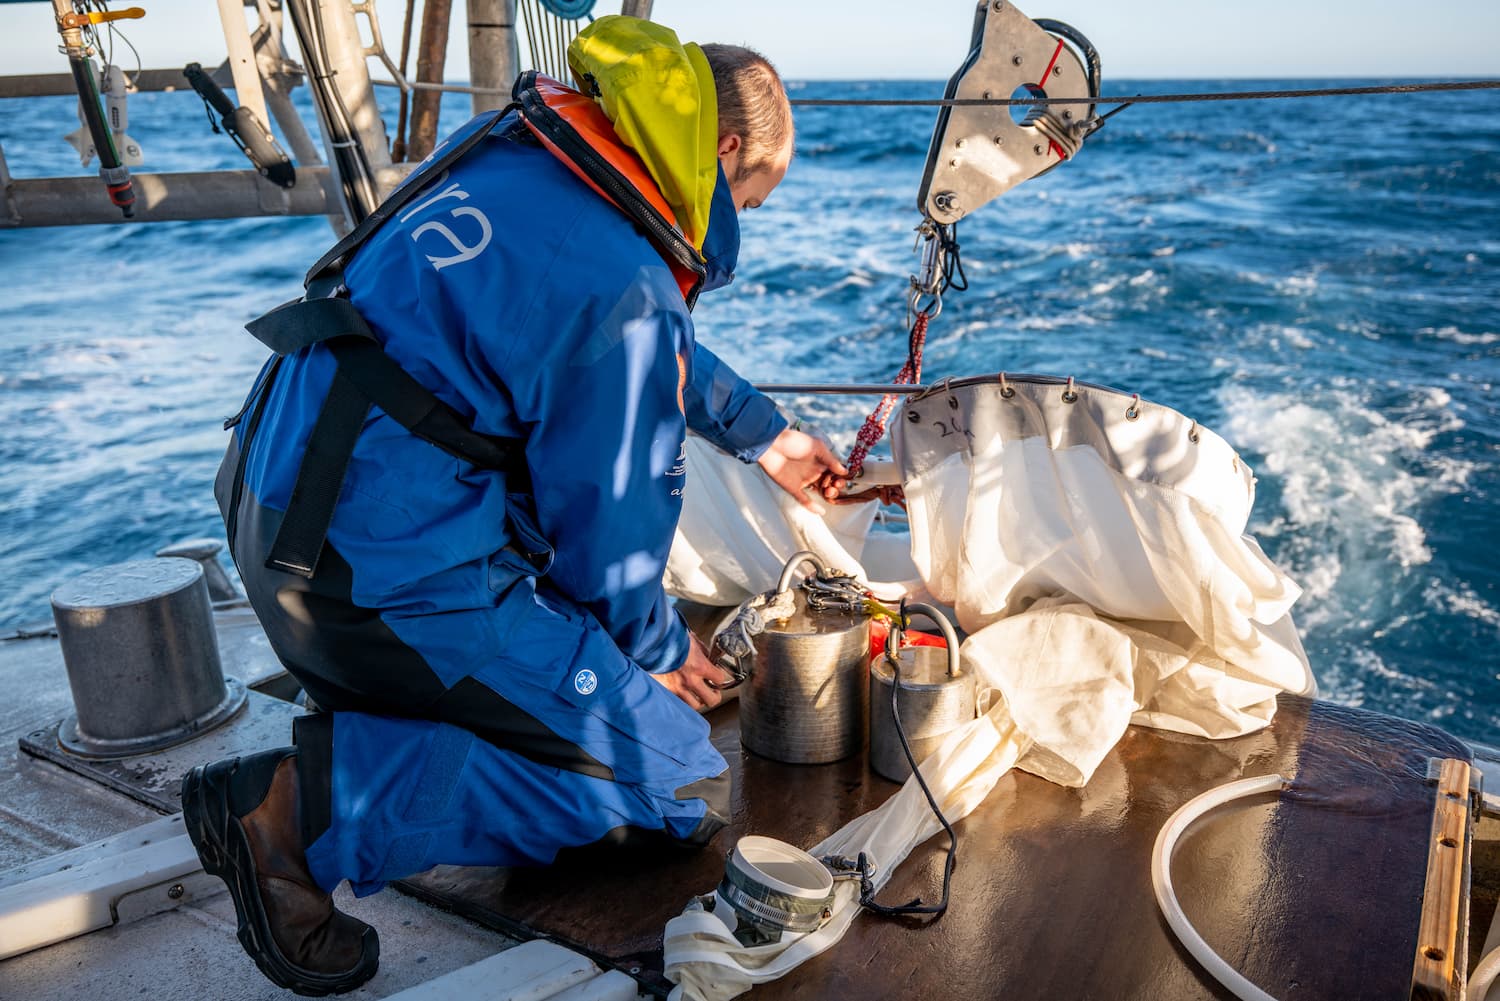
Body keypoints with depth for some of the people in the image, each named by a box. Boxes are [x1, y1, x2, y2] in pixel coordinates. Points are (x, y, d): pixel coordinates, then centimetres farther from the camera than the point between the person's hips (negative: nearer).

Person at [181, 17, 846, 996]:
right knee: (685, 786, -3)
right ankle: (316, 800, -10)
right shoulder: (619, 289, -21)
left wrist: (766, 432, 31)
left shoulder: (523, 145, 8)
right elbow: (608, 524, -11)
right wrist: (659, 649, 9)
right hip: (389, 583, -9)